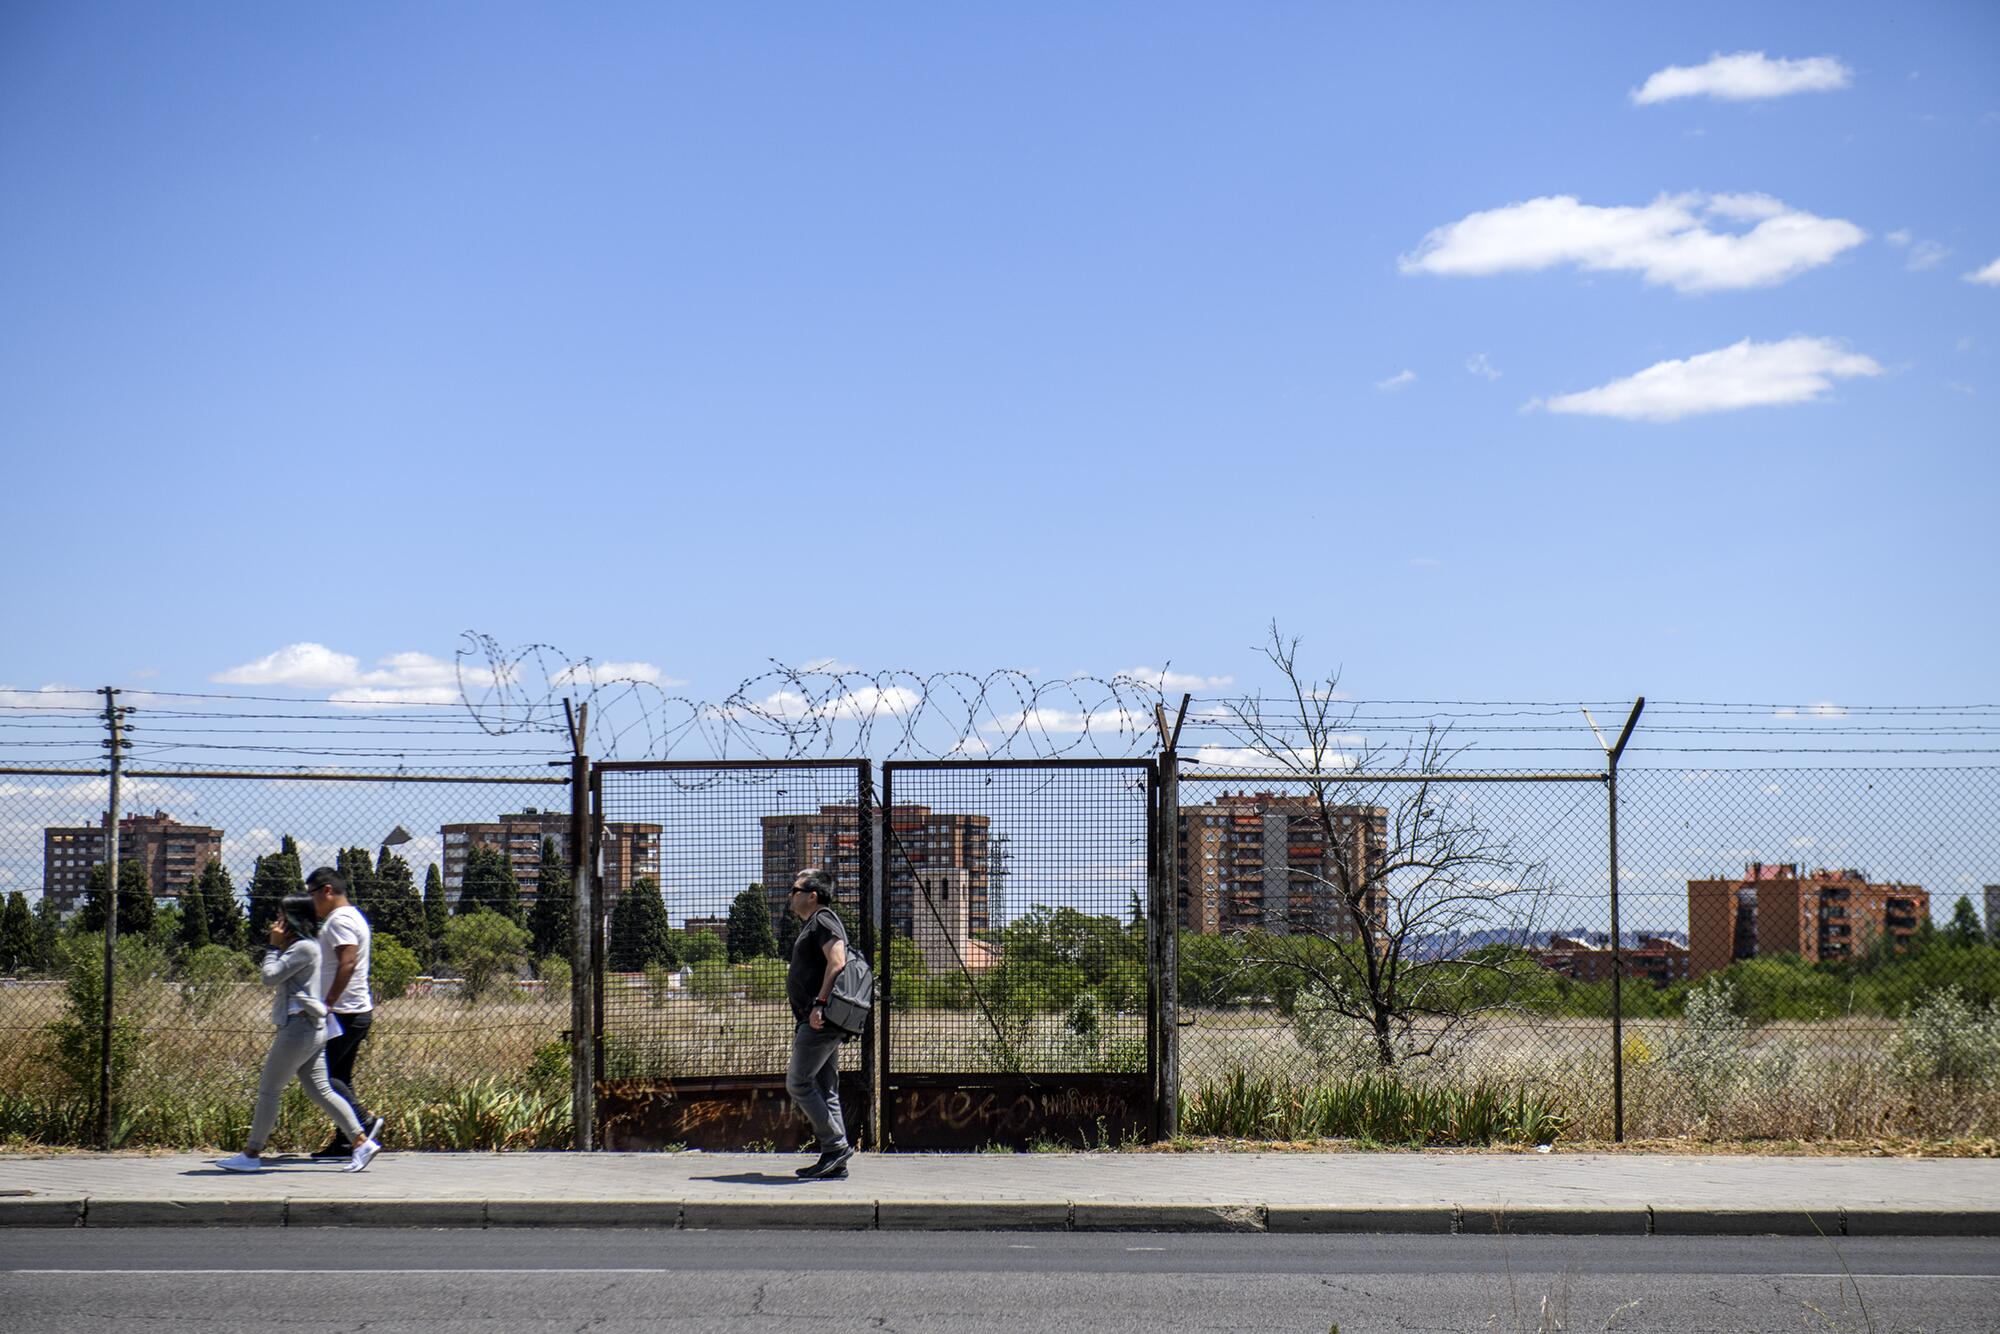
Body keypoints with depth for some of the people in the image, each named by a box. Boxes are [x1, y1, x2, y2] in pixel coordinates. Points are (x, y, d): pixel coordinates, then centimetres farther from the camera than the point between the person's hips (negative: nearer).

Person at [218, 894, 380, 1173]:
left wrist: (275, 945, -7)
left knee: (269, 1089, -1)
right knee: (320, 1091, 8)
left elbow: (270, 976, -16)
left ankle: (251, 1154, 6)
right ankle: (361, 1142, 4)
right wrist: (279, 946, 12)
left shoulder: (304, 947, -14)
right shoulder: (306, 946, 18)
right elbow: (277, 978, 21)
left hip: (299, 1026, -10)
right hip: (312, 1027, 10)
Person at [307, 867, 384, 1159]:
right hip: (358, 1012, 11)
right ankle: (345, 1141, 11)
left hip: (345, 1012, -11)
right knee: (338, 1076, 12)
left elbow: (347, 963, -27)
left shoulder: (340, 920, -13)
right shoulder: (353, 917, 20)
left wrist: (328, 1003, -30)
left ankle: (366, 1122, -14)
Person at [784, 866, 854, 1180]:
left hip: (821, 1020, -10)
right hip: (820, 1022, 10)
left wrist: (819, 1004, -25)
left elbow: (837, 961, -22)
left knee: (798, 1083, -10)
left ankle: (836, 1145, -8)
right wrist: (801, 1024, 27)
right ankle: (833, 1159, 8)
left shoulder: (823, 920, -7)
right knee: (825, 1089, 8)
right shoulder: (812, 925, 24)